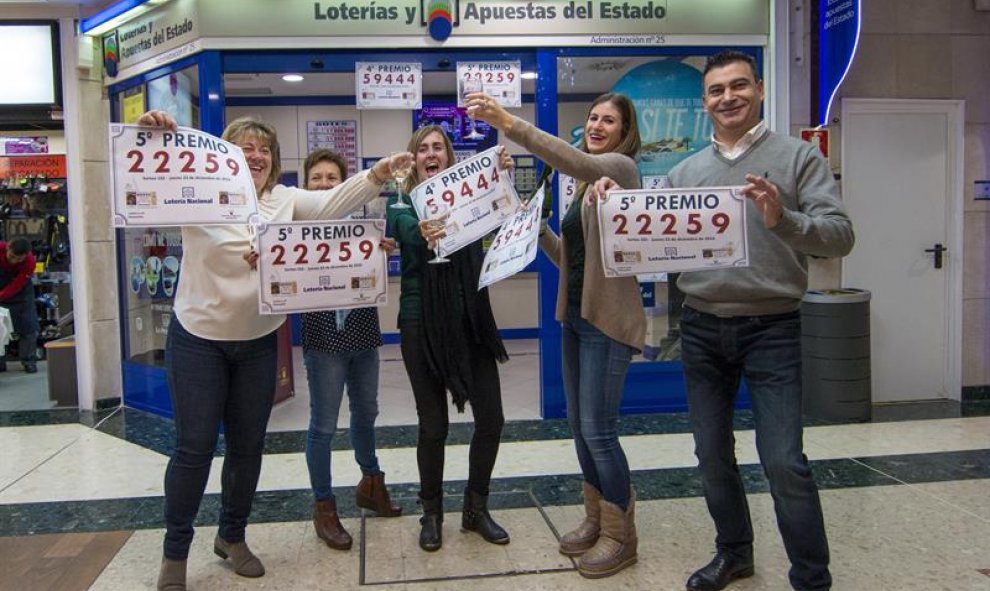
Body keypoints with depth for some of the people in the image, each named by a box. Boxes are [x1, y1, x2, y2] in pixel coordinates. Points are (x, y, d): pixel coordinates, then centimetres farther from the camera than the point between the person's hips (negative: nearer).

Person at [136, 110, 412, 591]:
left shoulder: (285, 200, 3)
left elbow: (334, 201, -8)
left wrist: (377, 174, -24)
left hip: (258, 343, 4)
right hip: (198, 340, -4)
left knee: (248, 446, 12)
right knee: (194, 448, 1)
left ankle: (232, 537, 32)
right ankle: (175, 552, 20)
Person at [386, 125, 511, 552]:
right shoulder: (402, 205, 1)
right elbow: (411, 234, -21)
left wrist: (501, 179, -27)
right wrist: (423, 234, -44)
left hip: (470, 319, 3)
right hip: (421, 323, -2)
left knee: (491, 417, 4)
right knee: (433, 424, 5)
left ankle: (476, 509, 25)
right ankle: (431, 514, 26)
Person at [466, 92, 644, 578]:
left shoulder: (620, 167, -8)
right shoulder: (586, 185, 17)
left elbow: (574, 161, -31)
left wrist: (508, 124, -38)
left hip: (608, 318, -9)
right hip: (576, 315, 9)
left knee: (598, 429, -5)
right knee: (579, 424, 14)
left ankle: (621, 535, 13)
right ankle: (596, 519, 30)